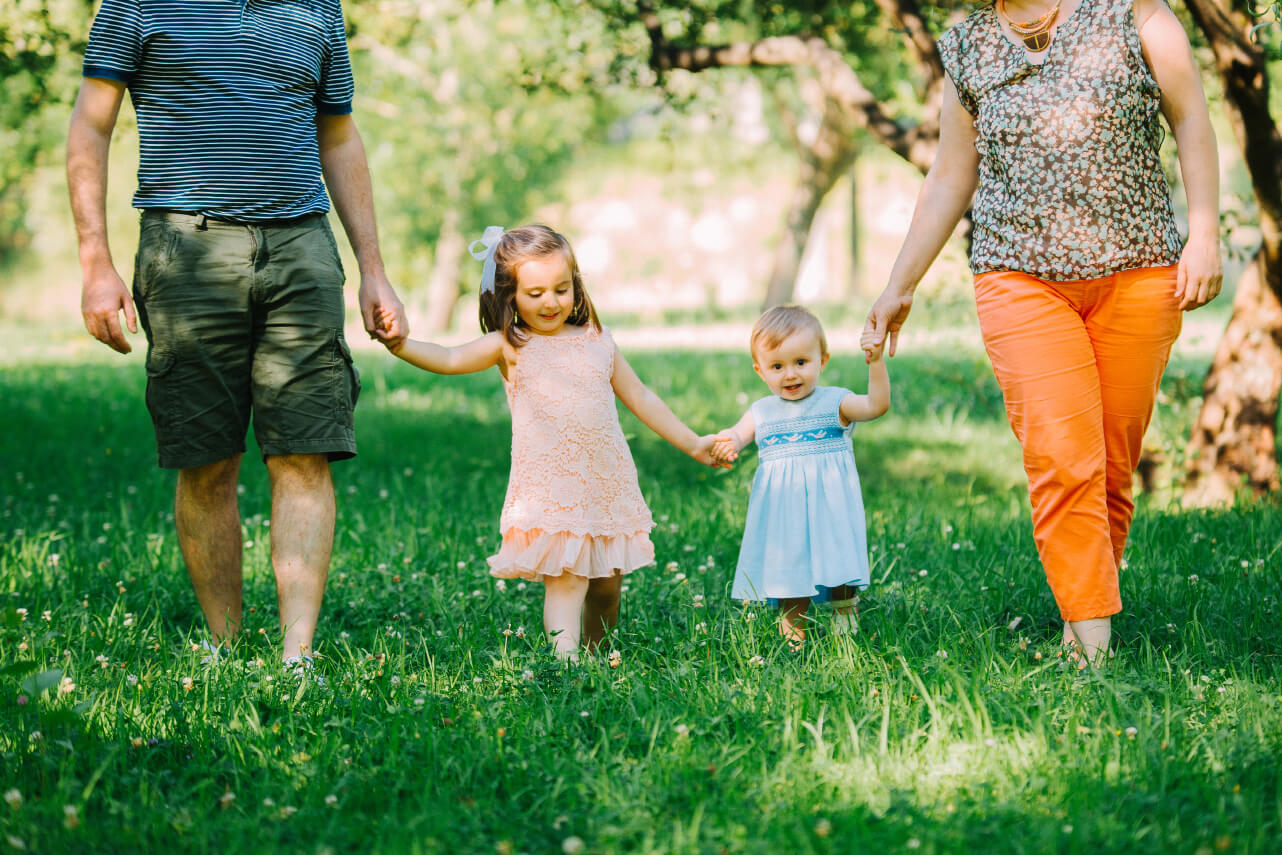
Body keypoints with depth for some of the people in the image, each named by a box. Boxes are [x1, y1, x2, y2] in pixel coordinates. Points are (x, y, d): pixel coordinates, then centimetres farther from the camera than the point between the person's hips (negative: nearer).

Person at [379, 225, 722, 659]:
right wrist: (400, 344, -34)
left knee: (607, 583, 12)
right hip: (550, 489, -4)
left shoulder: (597, 341, 10)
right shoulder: (510, 346, -1)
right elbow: (449, 359, -15)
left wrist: (692, 443, 20)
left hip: (608, 484, 4)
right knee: (565, 581, -15)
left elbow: (641, 399, 18)